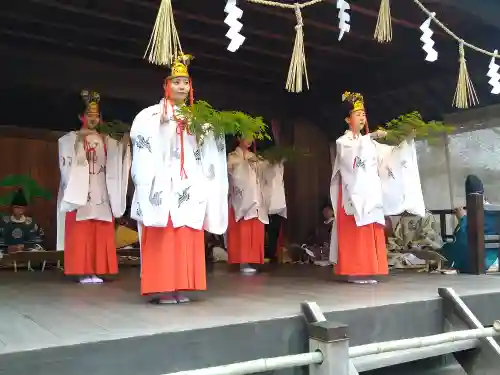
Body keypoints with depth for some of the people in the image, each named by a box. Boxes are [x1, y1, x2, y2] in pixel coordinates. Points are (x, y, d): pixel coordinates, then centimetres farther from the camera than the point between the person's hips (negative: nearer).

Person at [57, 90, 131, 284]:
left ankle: (96, 271, 3)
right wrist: (78, 140, -18)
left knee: (100, 233, 0)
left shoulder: (106, 140, 15)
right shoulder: (71, 138, 6)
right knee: (80, 232, -7)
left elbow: (115, 163, 3)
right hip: (79, 190, -3)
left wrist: (124, 144, -12)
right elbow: (67, 161, -9)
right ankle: (83, 271, -5)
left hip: (100, 192, 3)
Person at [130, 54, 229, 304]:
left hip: (189, 184, 4)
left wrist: (212, 129, -1)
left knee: (186, 236, 2)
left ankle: (179, 286, 7)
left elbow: (207, 150, 15)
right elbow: (138, 132, -12)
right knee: (161, 235, -8)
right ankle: (160, 288, -4)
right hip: (163, 182, -4)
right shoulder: (152, 113, 5)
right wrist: (162, 121, -21)